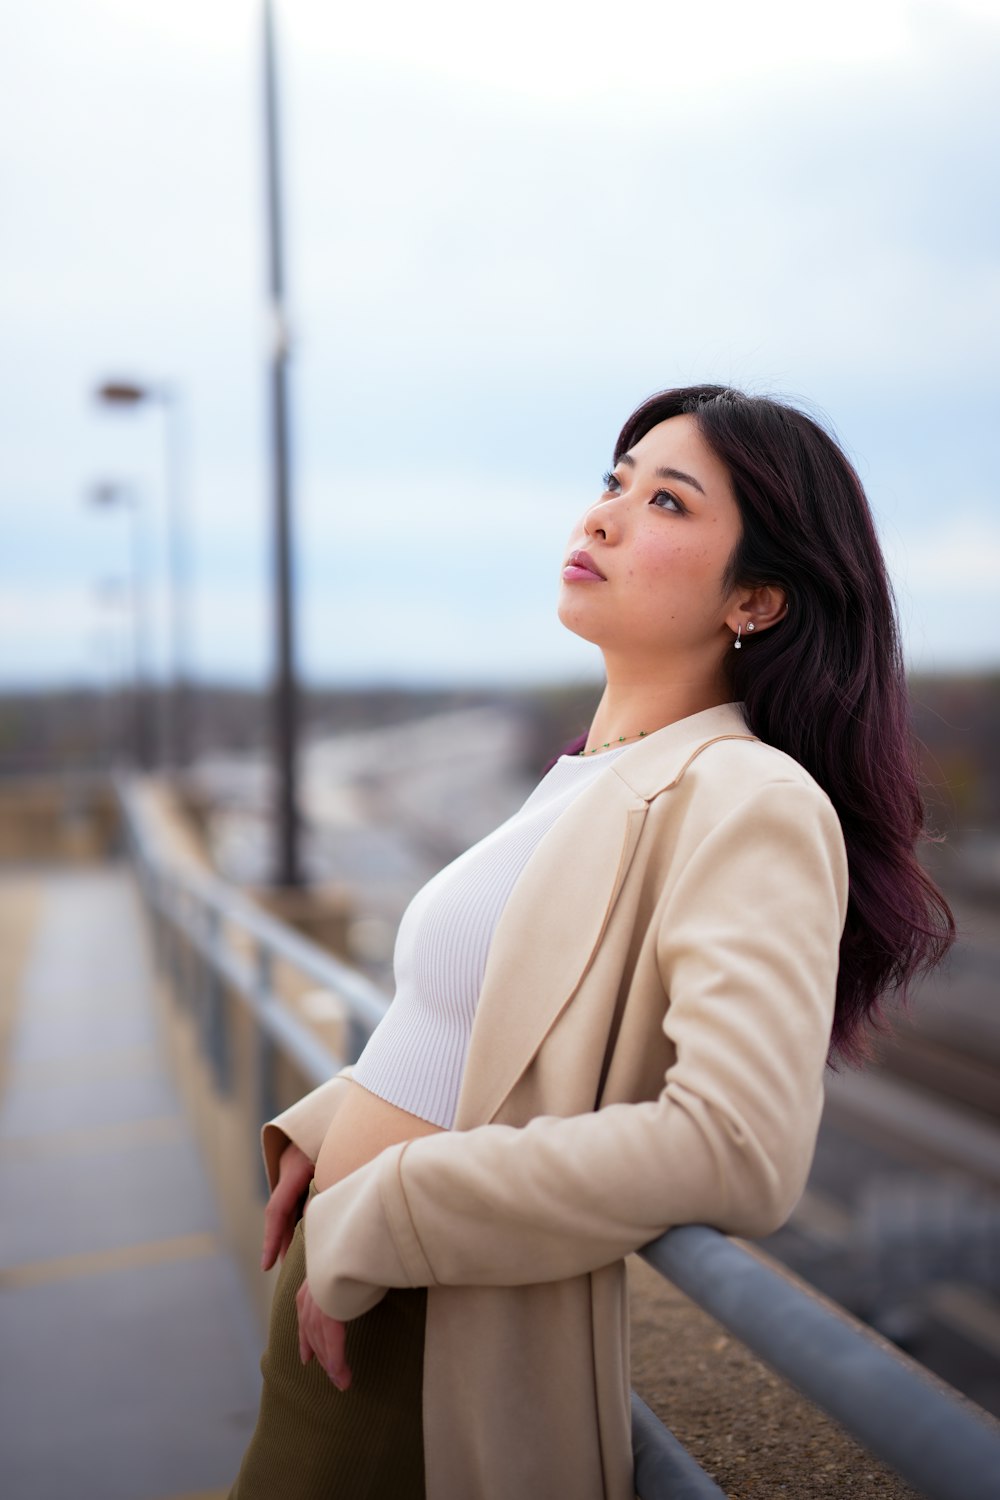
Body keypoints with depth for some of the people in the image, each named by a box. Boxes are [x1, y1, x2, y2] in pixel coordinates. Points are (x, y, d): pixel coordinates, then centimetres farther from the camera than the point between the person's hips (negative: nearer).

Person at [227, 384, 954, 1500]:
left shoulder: (748, 799, -19)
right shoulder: (581, 778, 8)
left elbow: (741, 1150, -33)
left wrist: (368, 1224, -25)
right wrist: (322, 1129, 6)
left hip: (453, 1355, -8)